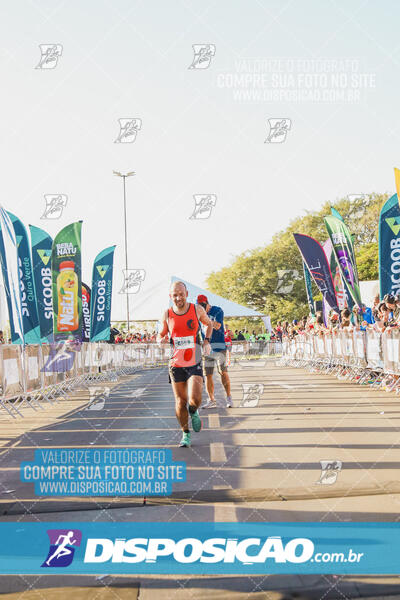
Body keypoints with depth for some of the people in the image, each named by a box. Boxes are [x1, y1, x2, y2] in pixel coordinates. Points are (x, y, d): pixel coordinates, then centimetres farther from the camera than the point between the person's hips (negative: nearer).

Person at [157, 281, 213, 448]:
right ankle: (185, 434, 23)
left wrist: (207, 341, 2)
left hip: (194, 364, -1)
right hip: (176, 364, 1)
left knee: (195, 399, -17)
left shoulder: (197, 310, -3)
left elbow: (208, 324, 18)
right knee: (180, 402, 3)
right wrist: (161, 340, -10)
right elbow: (161, 334, 13)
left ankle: (194, 412, 20)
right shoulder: (166, 315, -1)